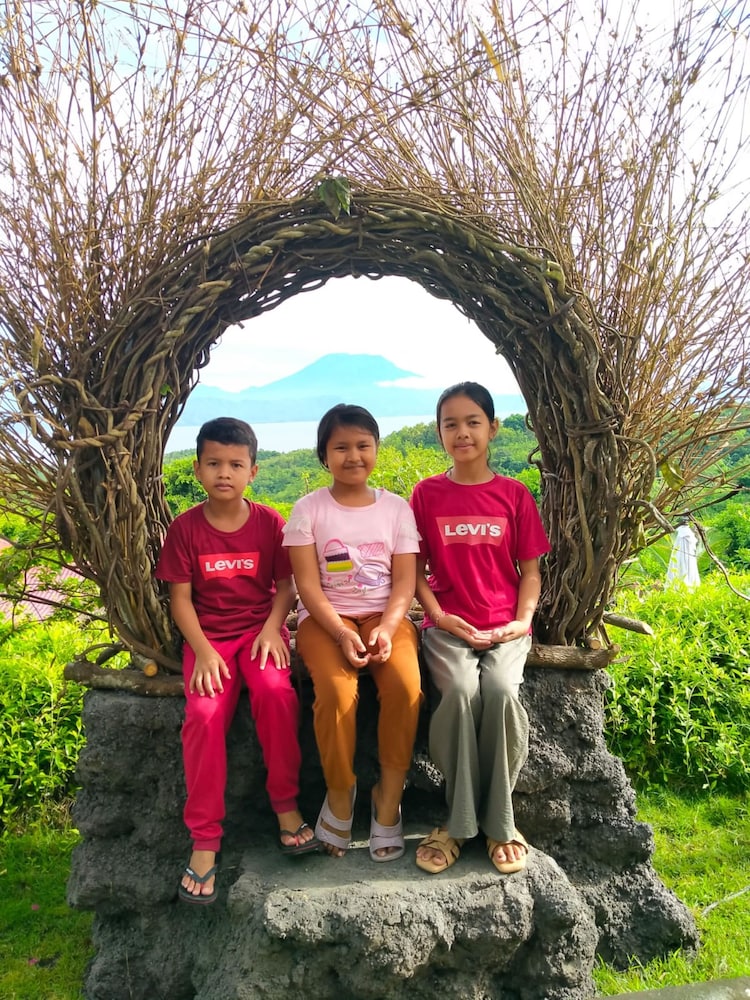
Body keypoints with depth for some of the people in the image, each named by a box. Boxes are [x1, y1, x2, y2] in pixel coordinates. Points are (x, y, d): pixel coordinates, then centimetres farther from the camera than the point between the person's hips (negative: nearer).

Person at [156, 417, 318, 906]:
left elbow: (286, 585, 4)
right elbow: (180, 597, 0)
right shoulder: (186, 527, 0)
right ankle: (205, 839, -12)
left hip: (260, 627, 0)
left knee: (276, 691, -31)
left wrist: (272, 628, -13)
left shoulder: (270, 522, 0)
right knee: (204, 714, -26)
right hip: (209, 634, 0)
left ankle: (286, 804, -11)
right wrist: (203, 651, -13)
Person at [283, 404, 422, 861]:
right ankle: (340, 793, -3)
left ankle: (389, 798, -7)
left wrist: (386, 629, -18)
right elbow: (308, 585, -6)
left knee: (406, 686, -27)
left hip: (386, 615, 2)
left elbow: (405, 582, 0)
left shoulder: (396, 507, 5)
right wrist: (342, 634, -20)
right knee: (338, 692, -30)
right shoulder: (309, 508, 0)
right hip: (326, 617, -1)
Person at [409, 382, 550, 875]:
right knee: (460, 691, -31)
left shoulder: (515, 494, 5)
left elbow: (529, 570, 8)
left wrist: (523, 620, -8)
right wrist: (442, 618, -9)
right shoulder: (427, 494, 4)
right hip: (448, 626, 0)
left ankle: (499, 821, -10)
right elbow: (416, 570, 6)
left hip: (504, 626, 1)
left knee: (501, 691, -30)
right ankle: (459, 820, -12)